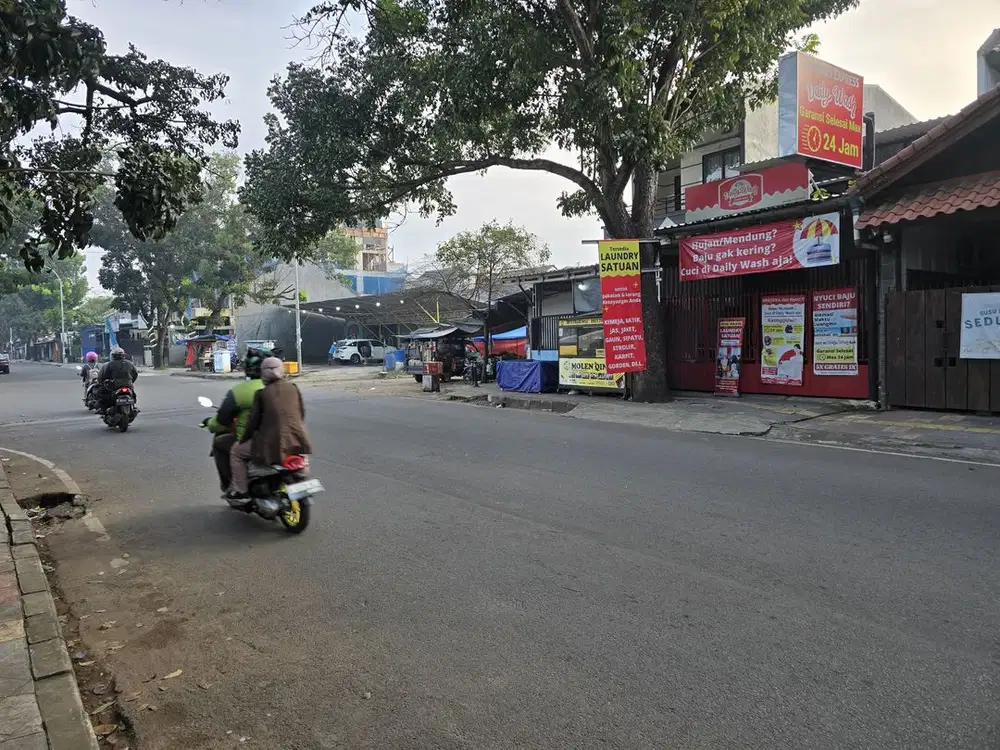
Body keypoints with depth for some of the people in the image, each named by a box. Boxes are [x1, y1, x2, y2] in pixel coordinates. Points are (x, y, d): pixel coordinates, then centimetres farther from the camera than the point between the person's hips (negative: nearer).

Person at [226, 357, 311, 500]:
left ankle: (240, 490, 16)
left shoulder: (262, 394, -5)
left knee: (236, 452, 17)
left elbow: (253, 421, 1)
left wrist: (243, 440, 16)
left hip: (272, 446, -4)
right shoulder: (293, 388, 4)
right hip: (297, 443, 4)